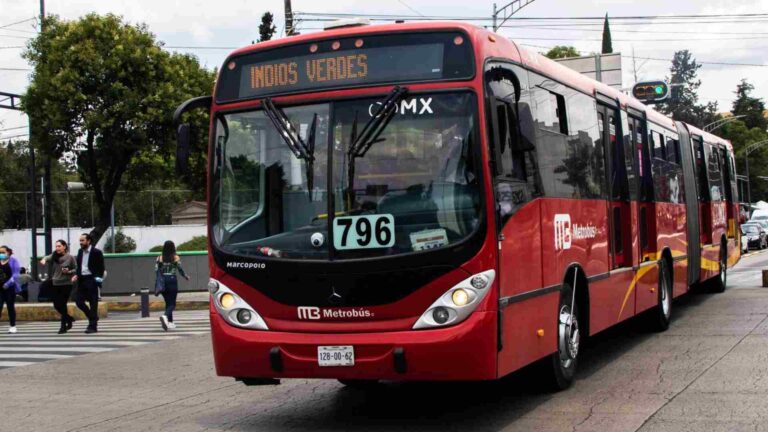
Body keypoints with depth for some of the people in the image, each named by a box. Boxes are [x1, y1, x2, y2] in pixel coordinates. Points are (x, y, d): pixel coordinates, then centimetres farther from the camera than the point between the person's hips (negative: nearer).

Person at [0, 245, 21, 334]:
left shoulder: (13, 260, -2)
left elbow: (15, 274, -9)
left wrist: (8, 283, -19)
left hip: (10, 288, -3)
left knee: (10, 307, 6)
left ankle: (12, 326, 15)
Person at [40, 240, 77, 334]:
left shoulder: (70, 257, -4)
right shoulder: (54, 256, 5)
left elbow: (76, 269, 2)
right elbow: (48, 258, -14)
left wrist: (69, 272, -16)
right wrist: (44, 259, -36)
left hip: (66, 284, -5)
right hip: (56, 284, 5)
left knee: (62, 304, -7)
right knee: (56, 305, 8)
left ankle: (63, 326, 2)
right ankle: (69, 318, 31)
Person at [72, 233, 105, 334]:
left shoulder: (96, 252, -7)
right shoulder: (80, 251, 12)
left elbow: (101, 268, -7)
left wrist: (98, 278, -16)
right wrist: (76, 275, 3)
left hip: (91, 280, -7)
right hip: (82, 280, 7)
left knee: (93, 303, -3)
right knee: (78, 301, 4)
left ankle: (93, 325, 2)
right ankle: (93, 318, 23)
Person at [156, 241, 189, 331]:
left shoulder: (160, 258, 4)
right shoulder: (176, 258, -3)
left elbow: (156, 269, -3)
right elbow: (180, 269, -3)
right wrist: (186, 276, 13)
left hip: (163, 281, 4)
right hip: (172, 280, -3)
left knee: (168, 302, 15)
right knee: (172, 303, -2)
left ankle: (170, 322, 16)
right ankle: (165, 316, -29)